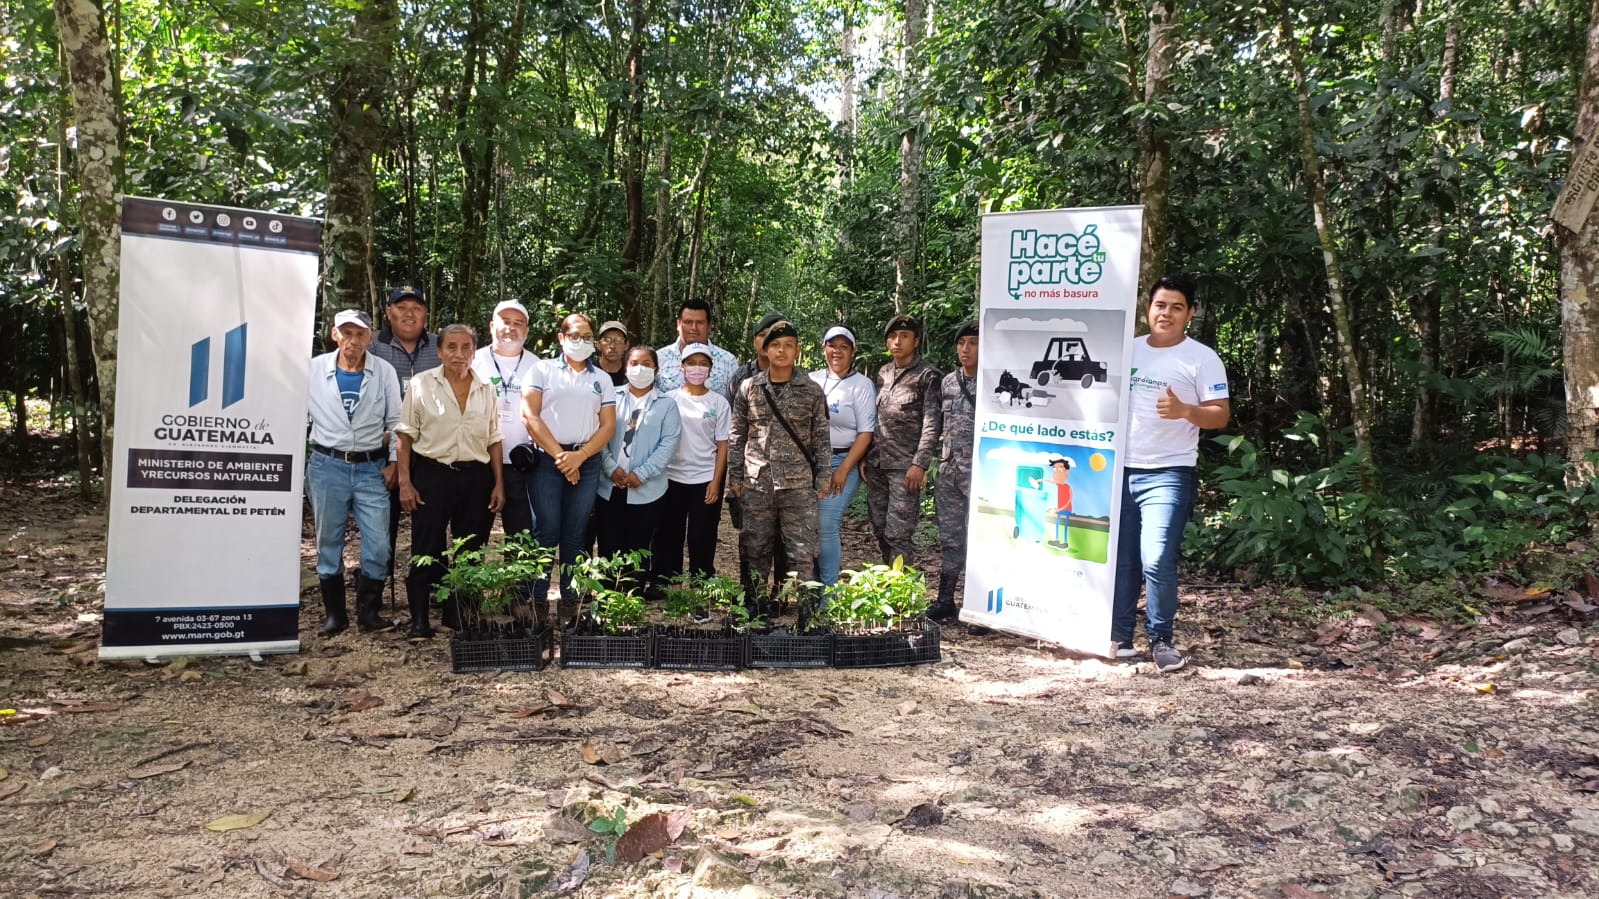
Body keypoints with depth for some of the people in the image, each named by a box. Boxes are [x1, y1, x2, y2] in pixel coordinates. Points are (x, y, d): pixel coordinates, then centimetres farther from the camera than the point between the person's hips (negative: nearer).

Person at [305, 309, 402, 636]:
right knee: (328, 541, 8)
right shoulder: (314, 369, 0)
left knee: (378, 544, -4)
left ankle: (368, 611, 12)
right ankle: (334, 613, 20)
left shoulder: (385, 372, -1)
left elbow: (395, 421, 5)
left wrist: (394, 462, -1)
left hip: (372, 467, 0)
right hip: (327, 465, 1)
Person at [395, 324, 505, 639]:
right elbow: (406, 436, 0)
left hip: (476, 478, 3)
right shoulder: (421, 384, 0)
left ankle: (459, 615, 19)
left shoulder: (486, 388, 7)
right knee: (426, 550, -2)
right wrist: (405, 482, -6)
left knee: (470, 551, 7)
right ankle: (419, 620, 6)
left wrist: (499, 484, 5)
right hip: (432, 474, -3)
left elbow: (493, 440, 10)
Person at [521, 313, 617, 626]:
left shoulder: (602, 379, 14)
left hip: (587, 461, 2)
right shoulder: (543, 370, 7)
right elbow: (530, 416, -3)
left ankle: (570, 601, 9)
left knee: (575, 535, 4)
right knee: (546, 531, -6)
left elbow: (608, 425, 7)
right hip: (548, 459, -2)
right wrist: (559, 455, -9)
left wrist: (580, 455, -8)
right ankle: (536, 600, 1)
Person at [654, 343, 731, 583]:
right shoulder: (670, 399, 3)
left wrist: (716, 482, -6)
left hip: (705, 480, -1)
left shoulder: (719, 403, 2)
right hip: (671, 478, 1)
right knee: (667, 537, 5)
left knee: (702, 540, 3)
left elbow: (722, 445, 1)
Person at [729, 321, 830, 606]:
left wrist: (822, 479, 0)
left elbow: (821, 439, 4)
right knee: (755, 551, 9)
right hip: (757, 484, 1)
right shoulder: (748, 389, 6)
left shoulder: (812, 391, 3)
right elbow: (736, 437, 9)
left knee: (802, 553, -2)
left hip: (799, 485, -1)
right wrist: (734, 476, 5)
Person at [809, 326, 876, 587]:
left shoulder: (861, 384, -2)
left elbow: (866, 433, -7)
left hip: (842, 462, -4)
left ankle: (829, 591, -1)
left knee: (825, 524, -12)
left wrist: (843, 469, -14)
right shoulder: (812, 380, 10)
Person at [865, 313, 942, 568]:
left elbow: (932, 424, -9)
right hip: (876, 464, 6)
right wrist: (865, 457, 13)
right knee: (880, 530, 10)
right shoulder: (883, 373, 14)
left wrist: (919, 464, -16)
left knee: (897, 535, -8)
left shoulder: (927, 376, -4)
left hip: (905, 467, -6)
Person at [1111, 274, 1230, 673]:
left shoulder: (1202, 358, -3)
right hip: (1120, 468, 5)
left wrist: (1184, 411, -25)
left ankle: (1161, 641, 2)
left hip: (1168, 473, -5)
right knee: (1119, 559, 10)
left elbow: (1221, 415, -7)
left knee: (1157, 561, -13)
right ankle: (1119, 636, 20)